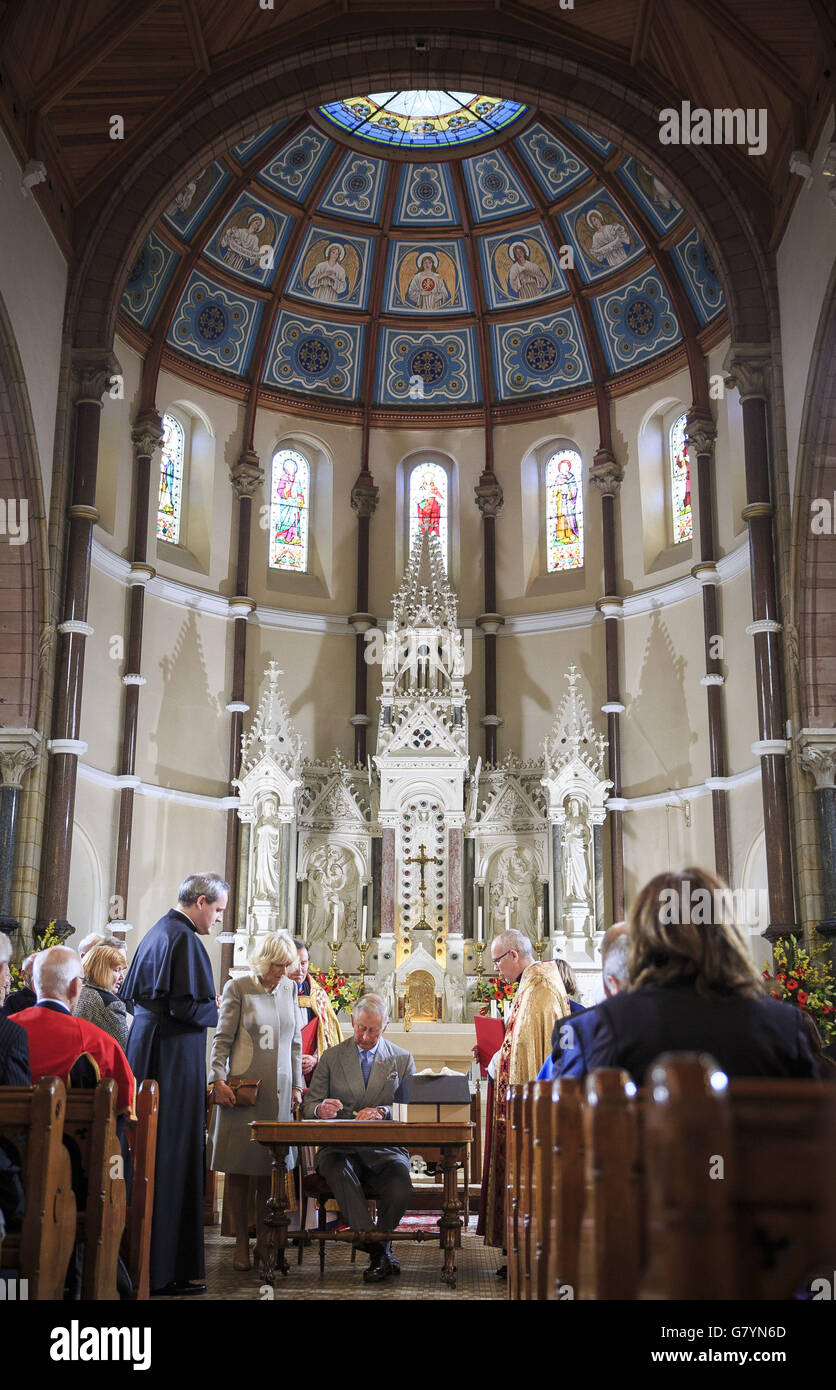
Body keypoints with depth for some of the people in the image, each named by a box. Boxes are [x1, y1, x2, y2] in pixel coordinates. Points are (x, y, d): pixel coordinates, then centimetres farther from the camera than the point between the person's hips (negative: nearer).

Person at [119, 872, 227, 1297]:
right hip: (175, 1058, -10)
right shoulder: (184, 939, -16)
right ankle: (164, 1269, 3)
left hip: (145, 1048, 10)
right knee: (172, 1154, -3)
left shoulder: (155, 933, 14)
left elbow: (129, 994, 22)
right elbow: (188, 1006, -22)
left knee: (150, 1150, 15)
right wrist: (218, 1009, -4)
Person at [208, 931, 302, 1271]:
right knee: (239, 1167, 1)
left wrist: (296, 1085, 10)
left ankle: (264, 1239, 15)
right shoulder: (237, 988, -2)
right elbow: (222, 1039, -2)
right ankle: (241, 1241, 11)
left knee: (271, 1168, 4)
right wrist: (218, 1080, -11)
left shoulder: (289, 989, 10)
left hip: (278, 1090, 3)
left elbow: (295, 1042, 14)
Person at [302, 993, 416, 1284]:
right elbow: (308, 1105, 10)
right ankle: (378, 1250, -34)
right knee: (337, 1170, -37)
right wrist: (320, 1110, -15)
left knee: (400, 1182, -34)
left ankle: (378, 1248, -12)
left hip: (385, 1148, 0)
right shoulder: (331, 1057, 14)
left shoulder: (403, 1059, 14)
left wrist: (383, 1112, -15)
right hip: (340, 1147, 0)